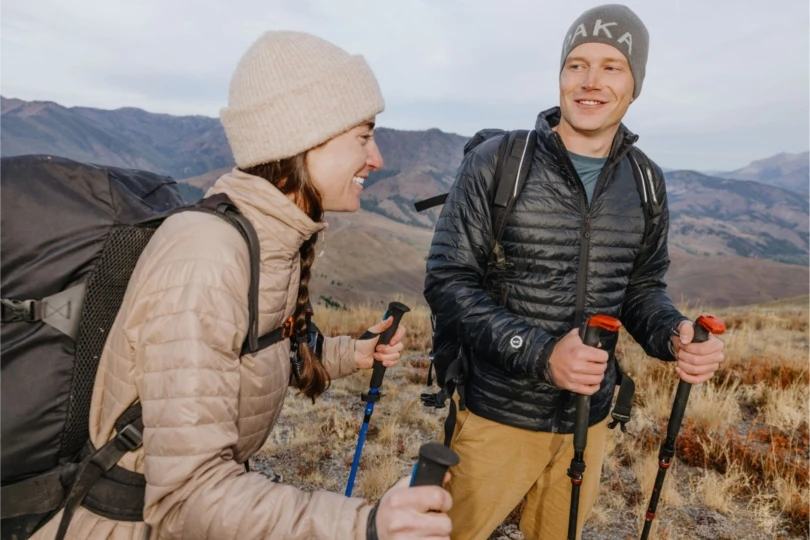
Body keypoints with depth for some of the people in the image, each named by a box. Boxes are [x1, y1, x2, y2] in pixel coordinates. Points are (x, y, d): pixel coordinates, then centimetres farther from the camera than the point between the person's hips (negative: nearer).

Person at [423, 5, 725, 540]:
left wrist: (673, 335, -14)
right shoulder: (497, 162, -14)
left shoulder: (647, 183, 0)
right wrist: (541, 353, -25)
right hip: (498, 415, -4)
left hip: (589, 421, 4)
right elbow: (447, 281, -14)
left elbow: (643, 288, 9)